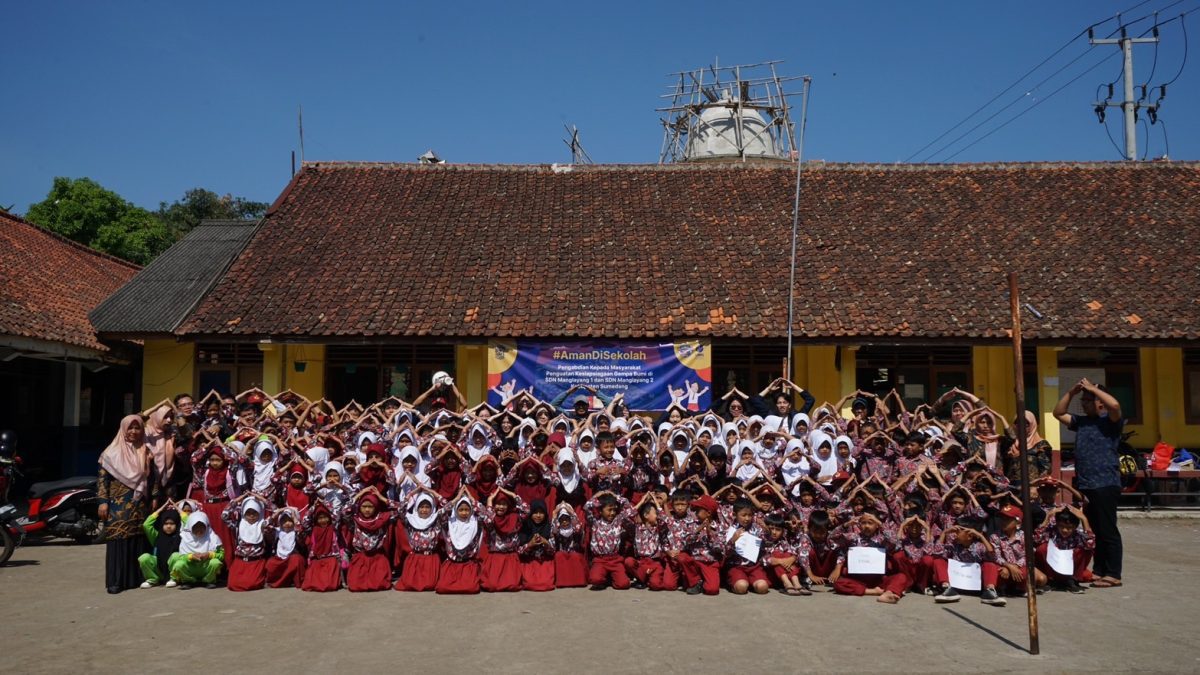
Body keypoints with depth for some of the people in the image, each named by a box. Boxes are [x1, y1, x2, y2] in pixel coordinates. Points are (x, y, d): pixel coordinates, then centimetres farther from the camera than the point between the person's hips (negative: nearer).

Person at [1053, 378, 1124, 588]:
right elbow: (1058, 413, 20)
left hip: (1105, 484, -8)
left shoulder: (1110, 421, -4)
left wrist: (1093, 388, -12)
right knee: (1093, 530, 13)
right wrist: (1071, 392, 9)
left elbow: (1114, 405, -23)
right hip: (1083, 485, 8)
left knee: (1107, 531, -3)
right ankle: (1099, 570, 21)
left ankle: (1113, 575, 3)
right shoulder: (1081, 421, 17)